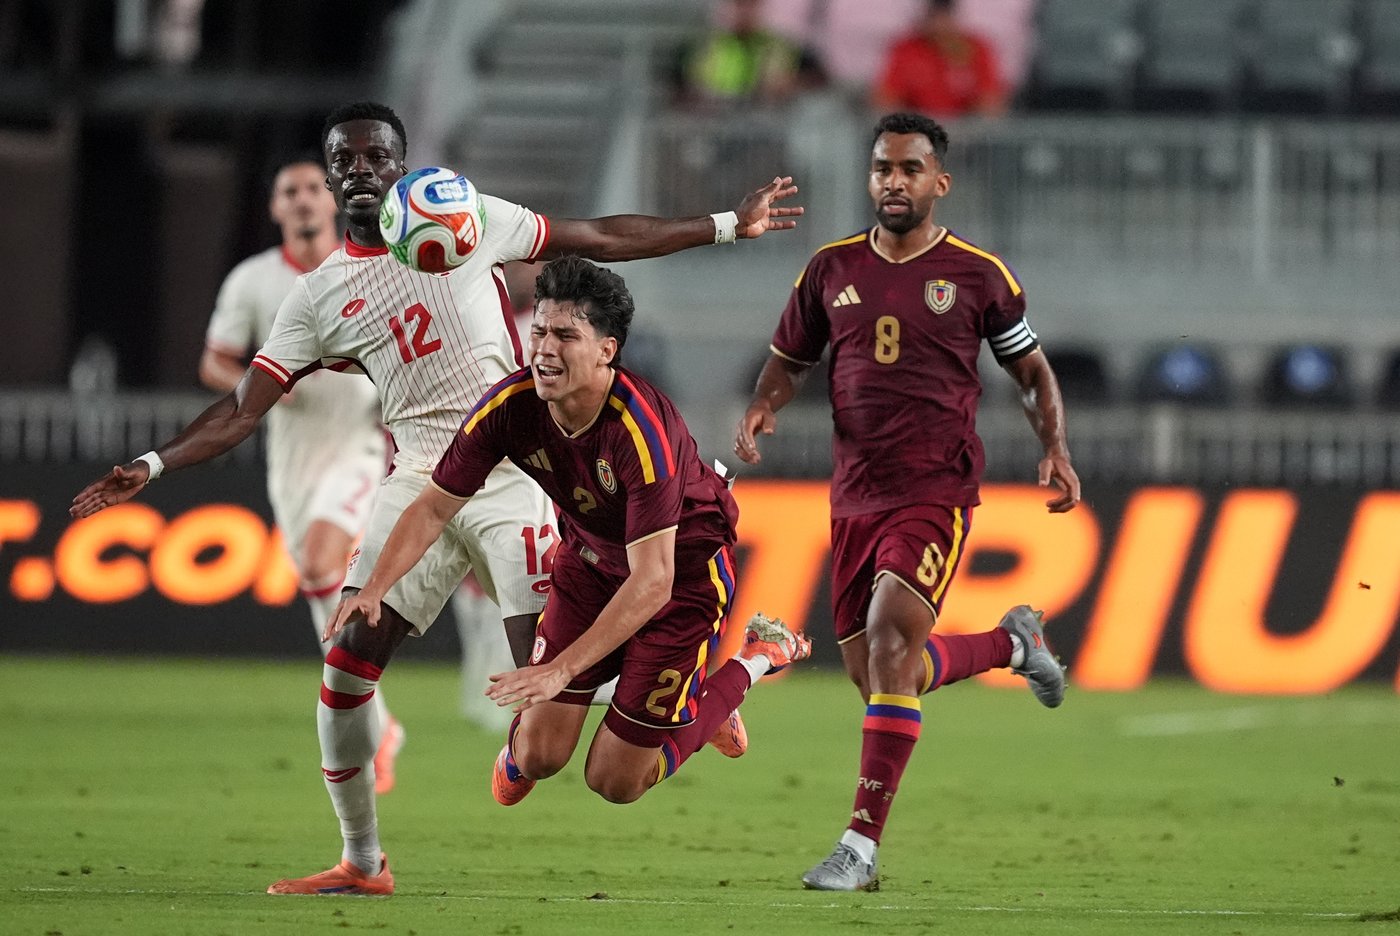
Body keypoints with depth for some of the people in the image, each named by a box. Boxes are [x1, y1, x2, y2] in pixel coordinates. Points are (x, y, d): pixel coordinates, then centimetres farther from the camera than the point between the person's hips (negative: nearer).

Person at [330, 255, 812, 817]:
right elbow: (435, 507, -10)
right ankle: (519, 738, 38)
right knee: (539, 755, -4)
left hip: (685, 565, -5)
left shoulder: (642, 429, -37)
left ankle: (760, 656, 18)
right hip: (592, 555, 5)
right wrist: (374, 589, -26)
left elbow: (652, 581, -37)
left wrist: (561, 670, -42)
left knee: (615, 782, -1)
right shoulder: (511, 406, -22)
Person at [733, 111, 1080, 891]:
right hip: (855, 497, 5)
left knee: (890, 642, -23)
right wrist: (762, 410, -4)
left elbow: (1032, 370, 10)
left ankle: (862, 847, -22)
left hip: (936, 495, -5)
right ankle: (1013, 642, 42)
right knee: (886, 677, 9)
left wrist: (1057, 450, -5)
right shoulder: (833, 269, 7)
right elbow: (790, 359, 17)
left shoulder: (978, 274, -1)